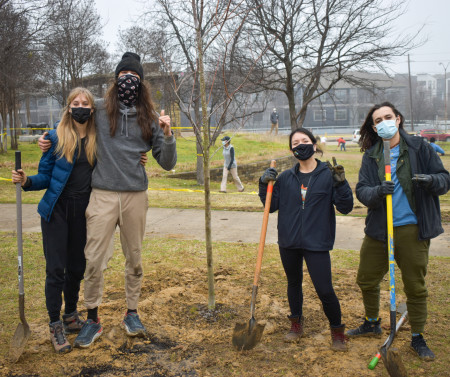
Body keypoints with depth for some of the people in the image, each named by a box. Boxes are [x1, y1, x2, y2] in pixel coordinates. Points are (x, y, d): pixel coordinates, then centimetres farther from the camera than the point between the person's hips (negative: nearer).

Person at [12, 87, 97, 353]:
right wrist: (26, 181, -20)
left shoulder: (98, 140, 4)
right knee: (56, 269, -2)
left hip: (83, 211, 3)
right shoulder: (56, 138, -3)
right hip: (57, 211, -2)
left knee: (77, 266, 11)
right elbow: (45, 176, -1)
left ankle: (71, 316, 30)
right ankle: (55, 326, 11)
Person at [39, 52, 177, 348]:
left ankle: (132, 314, 27)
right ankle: (93, 319, 14)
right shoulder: (99, 109, 3)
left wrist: (167, 134, -11)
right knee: (94, 259, -2)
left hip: (136, 196, 1)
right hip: (103, 195, -1)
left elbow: (168, 163, 5)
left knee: (134, 259, 11)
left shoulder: (149, 119, 6)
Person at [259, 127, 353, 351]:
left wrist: (340, 184, -21)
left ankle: (337, 331, 20)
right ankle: (296, 324, 41)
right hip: (289, 242, 4)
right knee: (294, 283, 19)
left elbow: (345, 207, -8)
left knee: (324, 290, -4)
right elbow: (272, 205, 7)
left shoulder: (328, 175, -6)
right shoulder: (285, 177, 4)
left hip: (317, 243, -4)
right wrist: (265, 185, -6)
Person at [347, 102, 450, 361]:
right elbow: (361, 190, -2)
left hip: (412, 230, -3)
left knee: (416, 286, 5)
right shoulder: (371, 155, 5)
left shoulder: (419, 148, -3)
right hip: (378, 229, 4)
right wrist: (377, 191, -24)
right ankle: (373, 324, 39)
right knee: (367, 280, 14)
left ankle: (418, 338, 25)